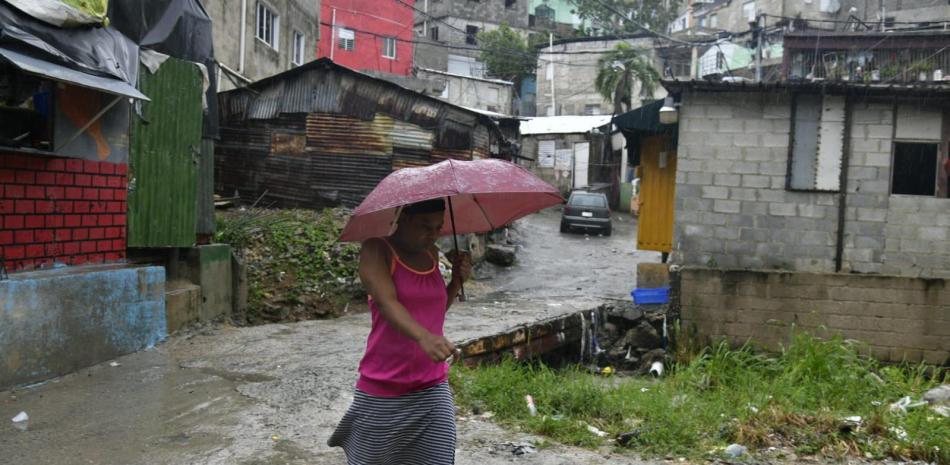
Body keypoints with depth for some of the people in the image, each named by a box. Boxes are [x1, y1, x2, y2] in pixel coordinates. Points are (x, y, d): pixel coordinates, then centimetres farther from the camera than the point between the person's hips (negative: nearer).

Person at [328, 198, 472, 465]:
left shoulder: (431, 253, 8)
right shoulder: (376, 250, -10)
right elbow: (386, 302, -28)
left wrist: (457, 280, 1)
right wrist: (423, 337, -45)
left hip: (433, 388, 5)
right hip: (384, 391, -4)